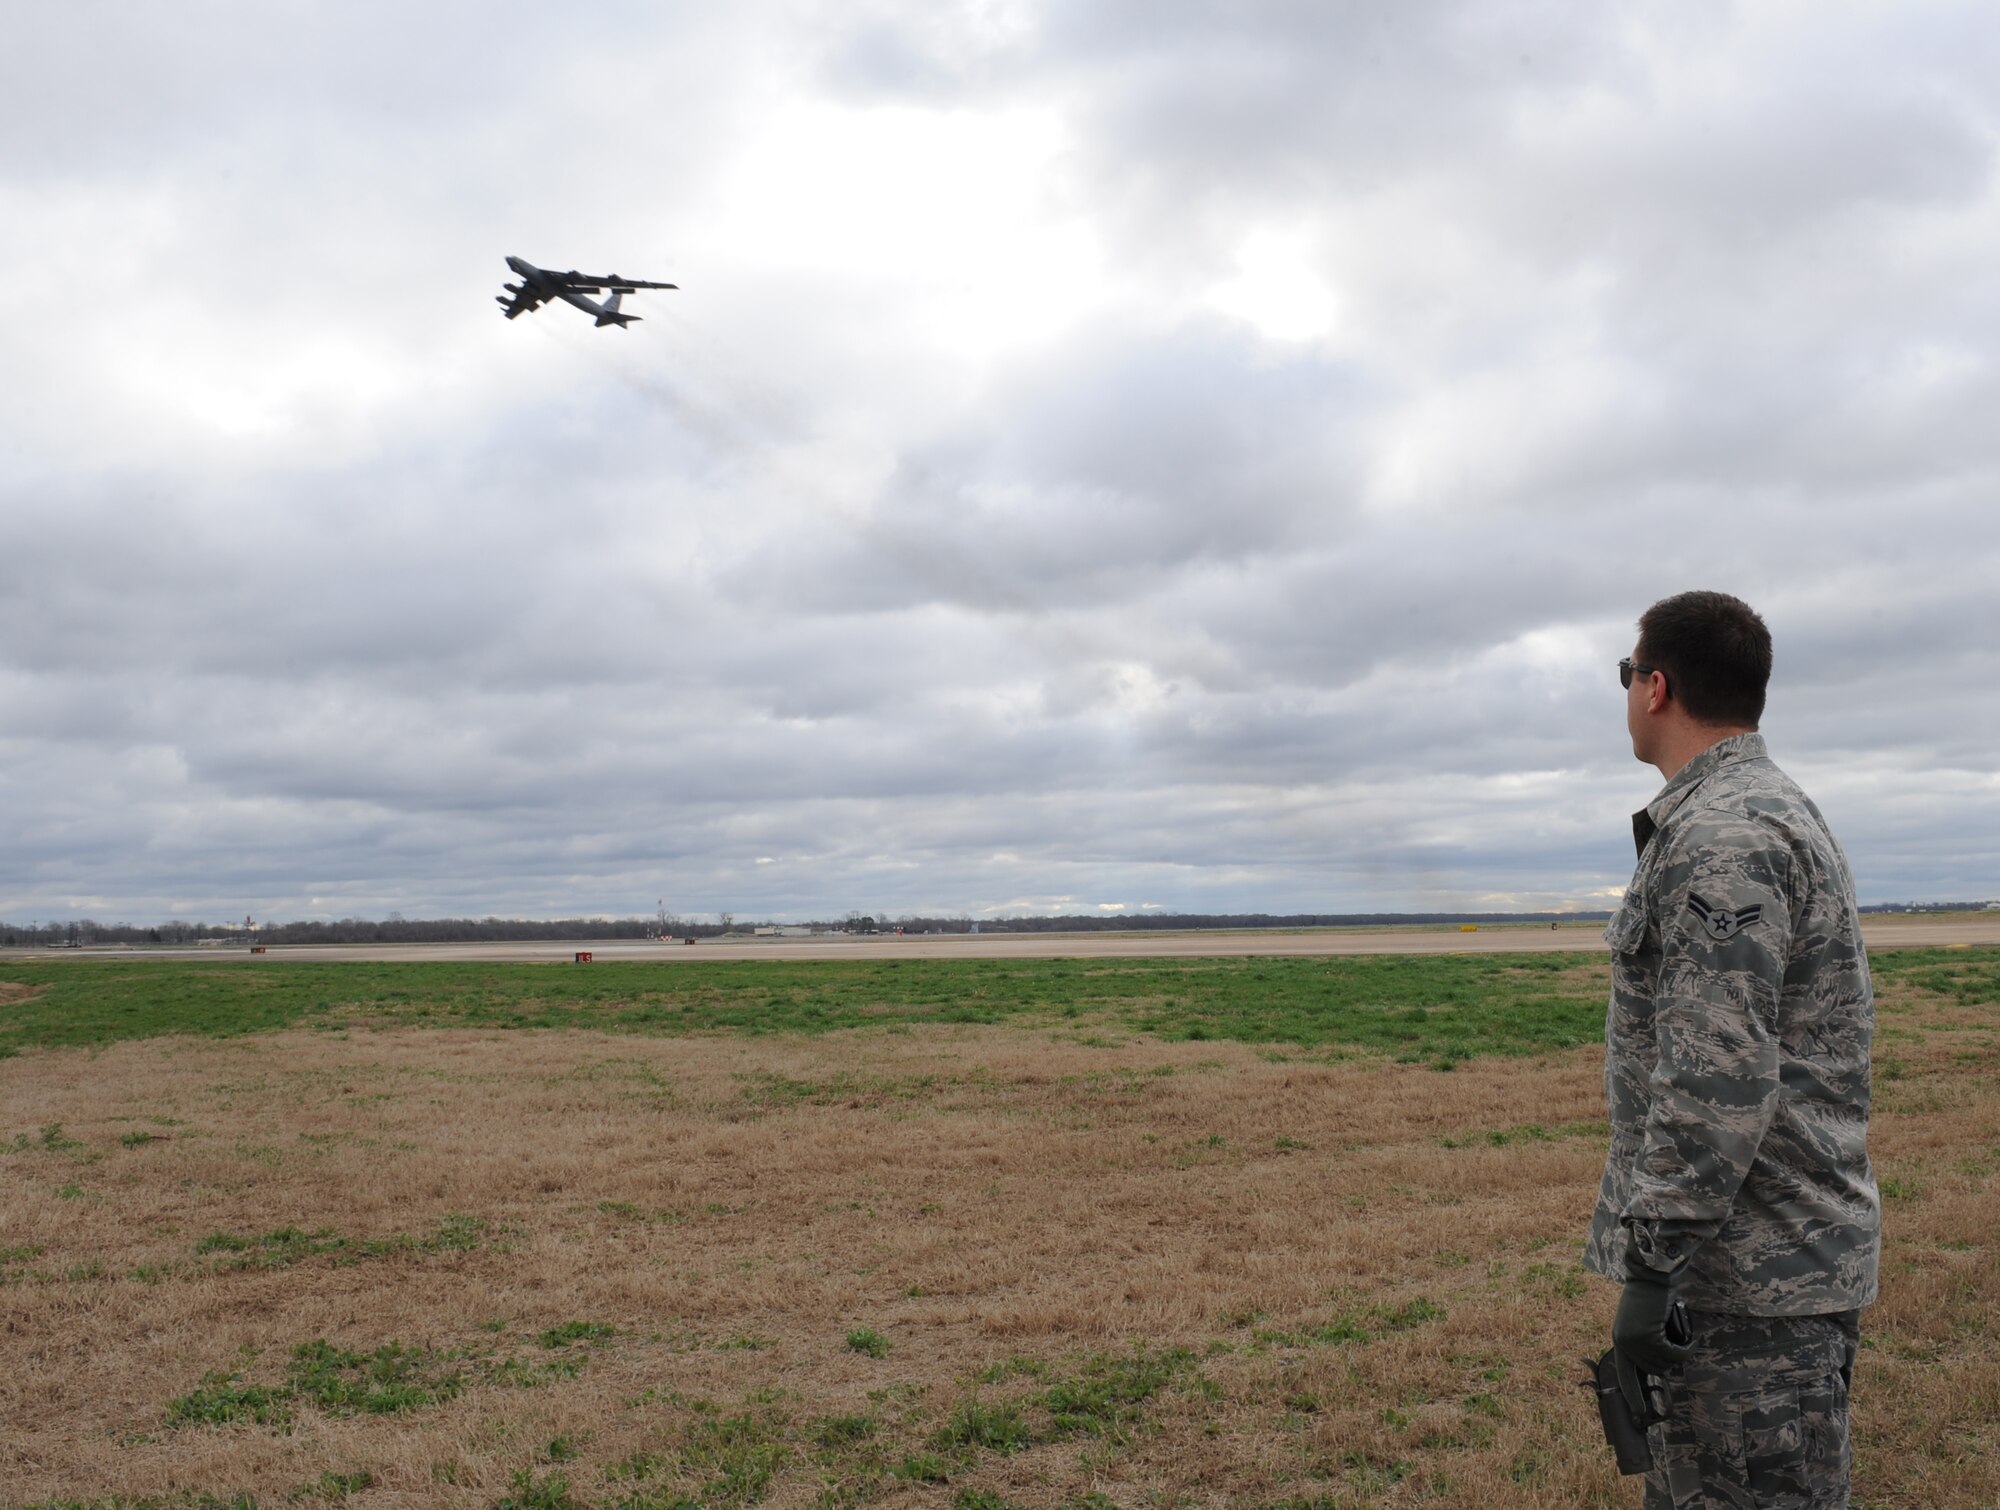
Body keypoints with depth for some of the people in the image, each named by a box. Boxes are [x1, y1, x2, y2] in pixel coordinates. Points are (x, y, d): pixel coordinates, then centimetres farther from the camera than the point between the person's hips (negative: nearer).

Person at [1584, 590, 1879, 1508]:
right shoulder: (1779, 813, 16)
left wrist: (1651, 1265, -22)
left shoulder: (1721, 837, -19)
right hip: (1766, 1253, 11)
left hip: (1753, 1276, -11)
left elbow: (1719, 1080, -26)